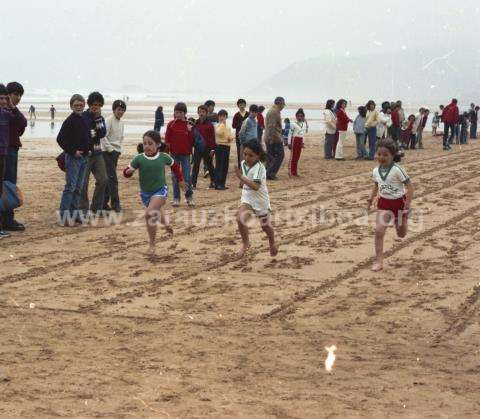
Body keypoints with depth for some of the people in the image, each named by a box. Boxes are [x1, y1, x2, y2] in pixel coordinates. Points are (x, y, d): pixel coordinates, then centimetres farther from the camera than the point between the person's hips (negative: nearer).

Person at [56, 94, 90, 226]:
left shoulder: (85, 120, 12)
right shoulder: (70, 121, -10)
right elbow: (60, 139, -15)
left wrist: (87, 150, 8)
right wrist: (73, 151, -15)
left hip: (84, 157, 8)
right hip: (73, 157, -8)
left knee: (78, 187, 11)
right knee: (70, 186, -10)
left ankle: (75, 213, 18)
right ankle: (63, 214, -9)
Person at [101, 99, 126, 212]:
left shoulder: (121, 123, 13)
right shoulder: (109, 121, -11)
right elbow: (103, 137, -16)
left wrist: (119, 149, 13)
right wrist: (110, 148, -16)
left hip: (116, 152, 8)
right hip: (108, 152, -8)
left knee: (109, 178, 10)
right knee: (112, 178, -10)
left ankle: (104, 202, 15)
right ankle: (115, 203, -9)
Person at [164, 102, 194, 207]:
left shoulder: (189, 125, 1)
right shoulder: (171, 124, 1)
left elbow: (192, 140, -1)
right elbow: (167, 139, 3)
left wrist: (190, 131, -15)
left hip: (186, 154, -1)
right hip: (174, 154, 1)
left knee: (187, 177, -4)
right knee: (175, 177, 5)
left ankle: (189, 197, 11)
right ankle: (176, 198, 13)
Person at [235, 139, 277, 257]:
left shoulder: (259, 167, -24)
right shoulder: (243, 164, -3)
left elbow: (256, 186, -37)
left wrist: (241, 177, -39)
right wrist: (243, 181, 3)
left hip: (260, 200, -4)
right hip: (247, 198, 4)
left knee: (265, 225, 14)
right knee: (240, 219, -21)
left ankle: (272, 244, 45)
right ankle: (245, 243, 1)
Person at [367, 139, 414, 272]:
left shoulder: (397, 170, -22)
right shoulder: (376, 171, -6)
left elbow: (409, 186, -19)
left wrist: (407, 206, -23)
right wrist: (371, 199, 8)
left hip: (399, 202, -3)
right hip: (384, 203, 3)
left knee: (401, 234, 15)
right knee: (379, 231, -15)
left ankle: (404, 219, 51)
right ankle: (379, 261, -11)